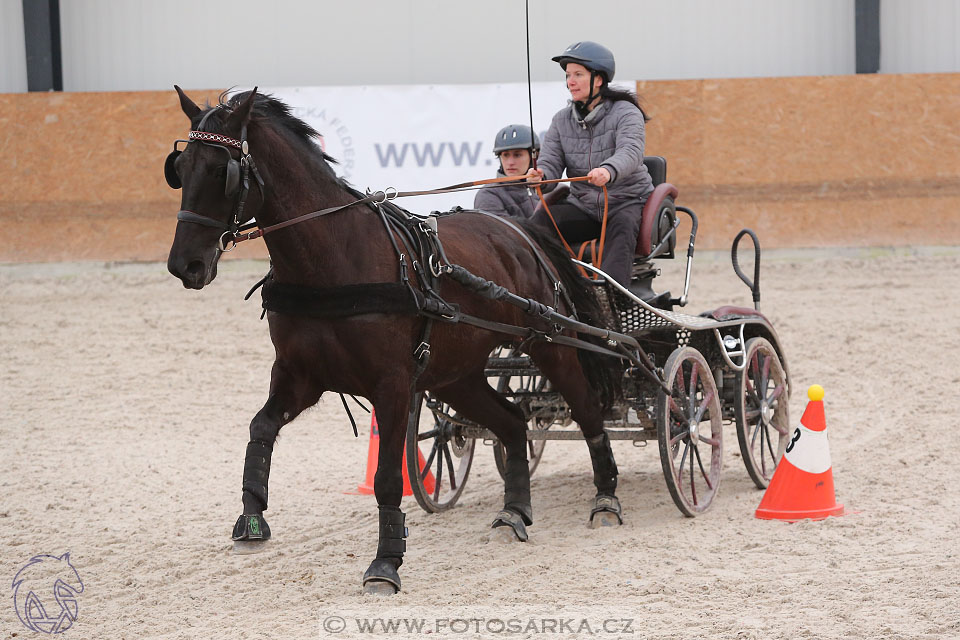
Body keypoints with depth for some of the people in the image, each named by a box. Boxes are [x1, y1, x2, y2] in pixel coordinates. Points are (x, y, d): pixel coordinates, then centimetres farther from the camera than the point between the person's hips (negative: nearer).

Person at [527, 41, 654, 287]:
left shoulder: (626, 113, -8)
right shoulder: (562, 120, 8)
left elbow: (631, 152, -28)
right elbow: (550, 161, -1)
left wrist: (608, 170, -51)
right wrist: (539, 176, -28)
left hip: (627, 202, -5)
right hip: (583, 206, 5)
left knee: (621, 227, -37)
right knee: (540, 222, -21)